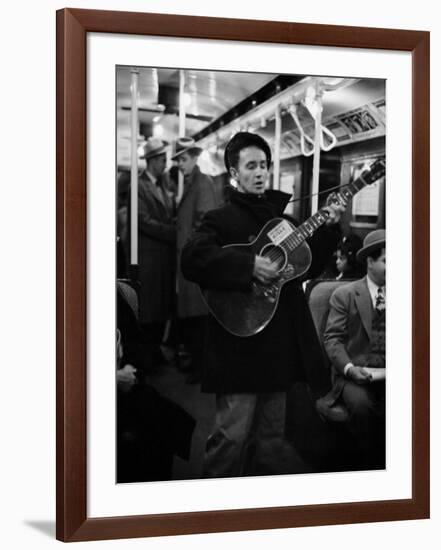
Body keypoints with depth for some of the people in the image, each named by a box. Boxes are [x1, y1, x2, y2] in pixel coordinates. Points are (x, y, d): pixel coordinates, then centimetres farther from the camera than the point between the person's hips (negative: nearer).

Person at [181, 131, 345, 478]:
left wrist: (329, 228, 3)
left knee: (271, 434, 15)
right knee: (233, 434, -6)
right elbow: (193, 260, -22)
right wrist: (249, 266, -26)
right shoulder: (222, 219, -5)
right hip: (240, 344, -6)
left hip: (280, 341, 7)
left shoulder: (283, 213, 15)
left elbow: (310, 266, 16)